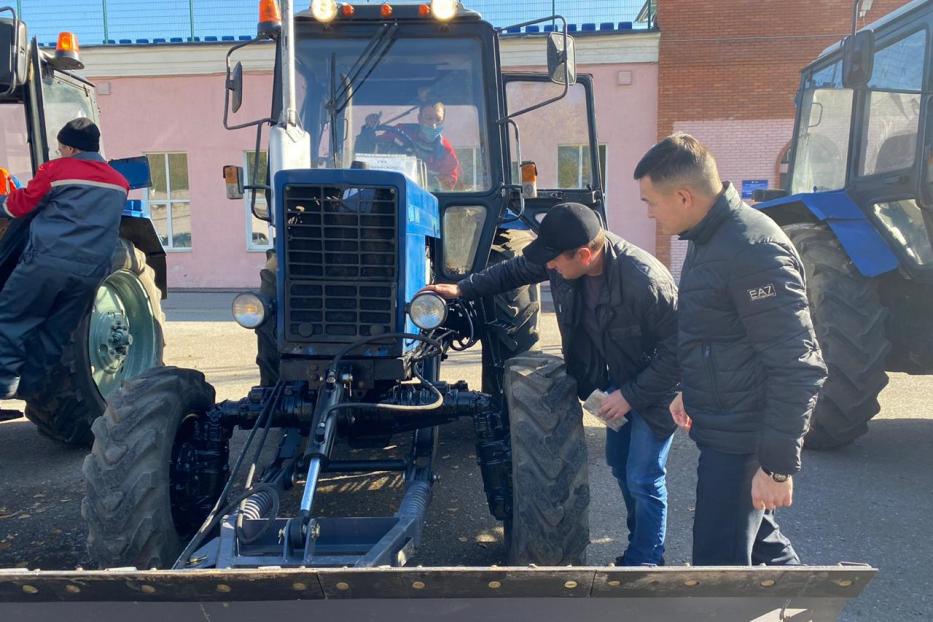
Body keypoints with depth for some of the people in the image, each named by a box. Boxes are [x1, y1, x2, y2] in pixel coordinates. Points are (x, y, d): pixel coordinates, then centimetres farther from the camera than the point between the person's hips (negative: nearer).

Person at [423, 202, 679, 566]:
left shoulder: (644, 279, -36)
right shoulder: (564, 262, -15)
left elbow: (676, 347, -29)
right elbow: (516, 270, 4)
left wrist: (632, 395, -26)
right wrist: (463, 289, 0)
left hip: (654, 388, -8)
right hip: (618, 382, 8)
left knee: (642, 479, -2)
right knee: (619, 464, 19)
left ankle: (645, 560, 18)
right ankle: (640, 544, 40)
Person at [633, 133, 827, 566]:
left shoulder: (753, 250, -24)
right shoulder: (709, 238, 7)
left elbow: (797, 368, -25)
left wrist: (778, 465, -22)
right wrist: (689, 391, 20)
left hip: (742, 440, -10)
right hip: (721, 428, 10)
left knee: (720, 561, 1)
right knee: (755, 537, 25)